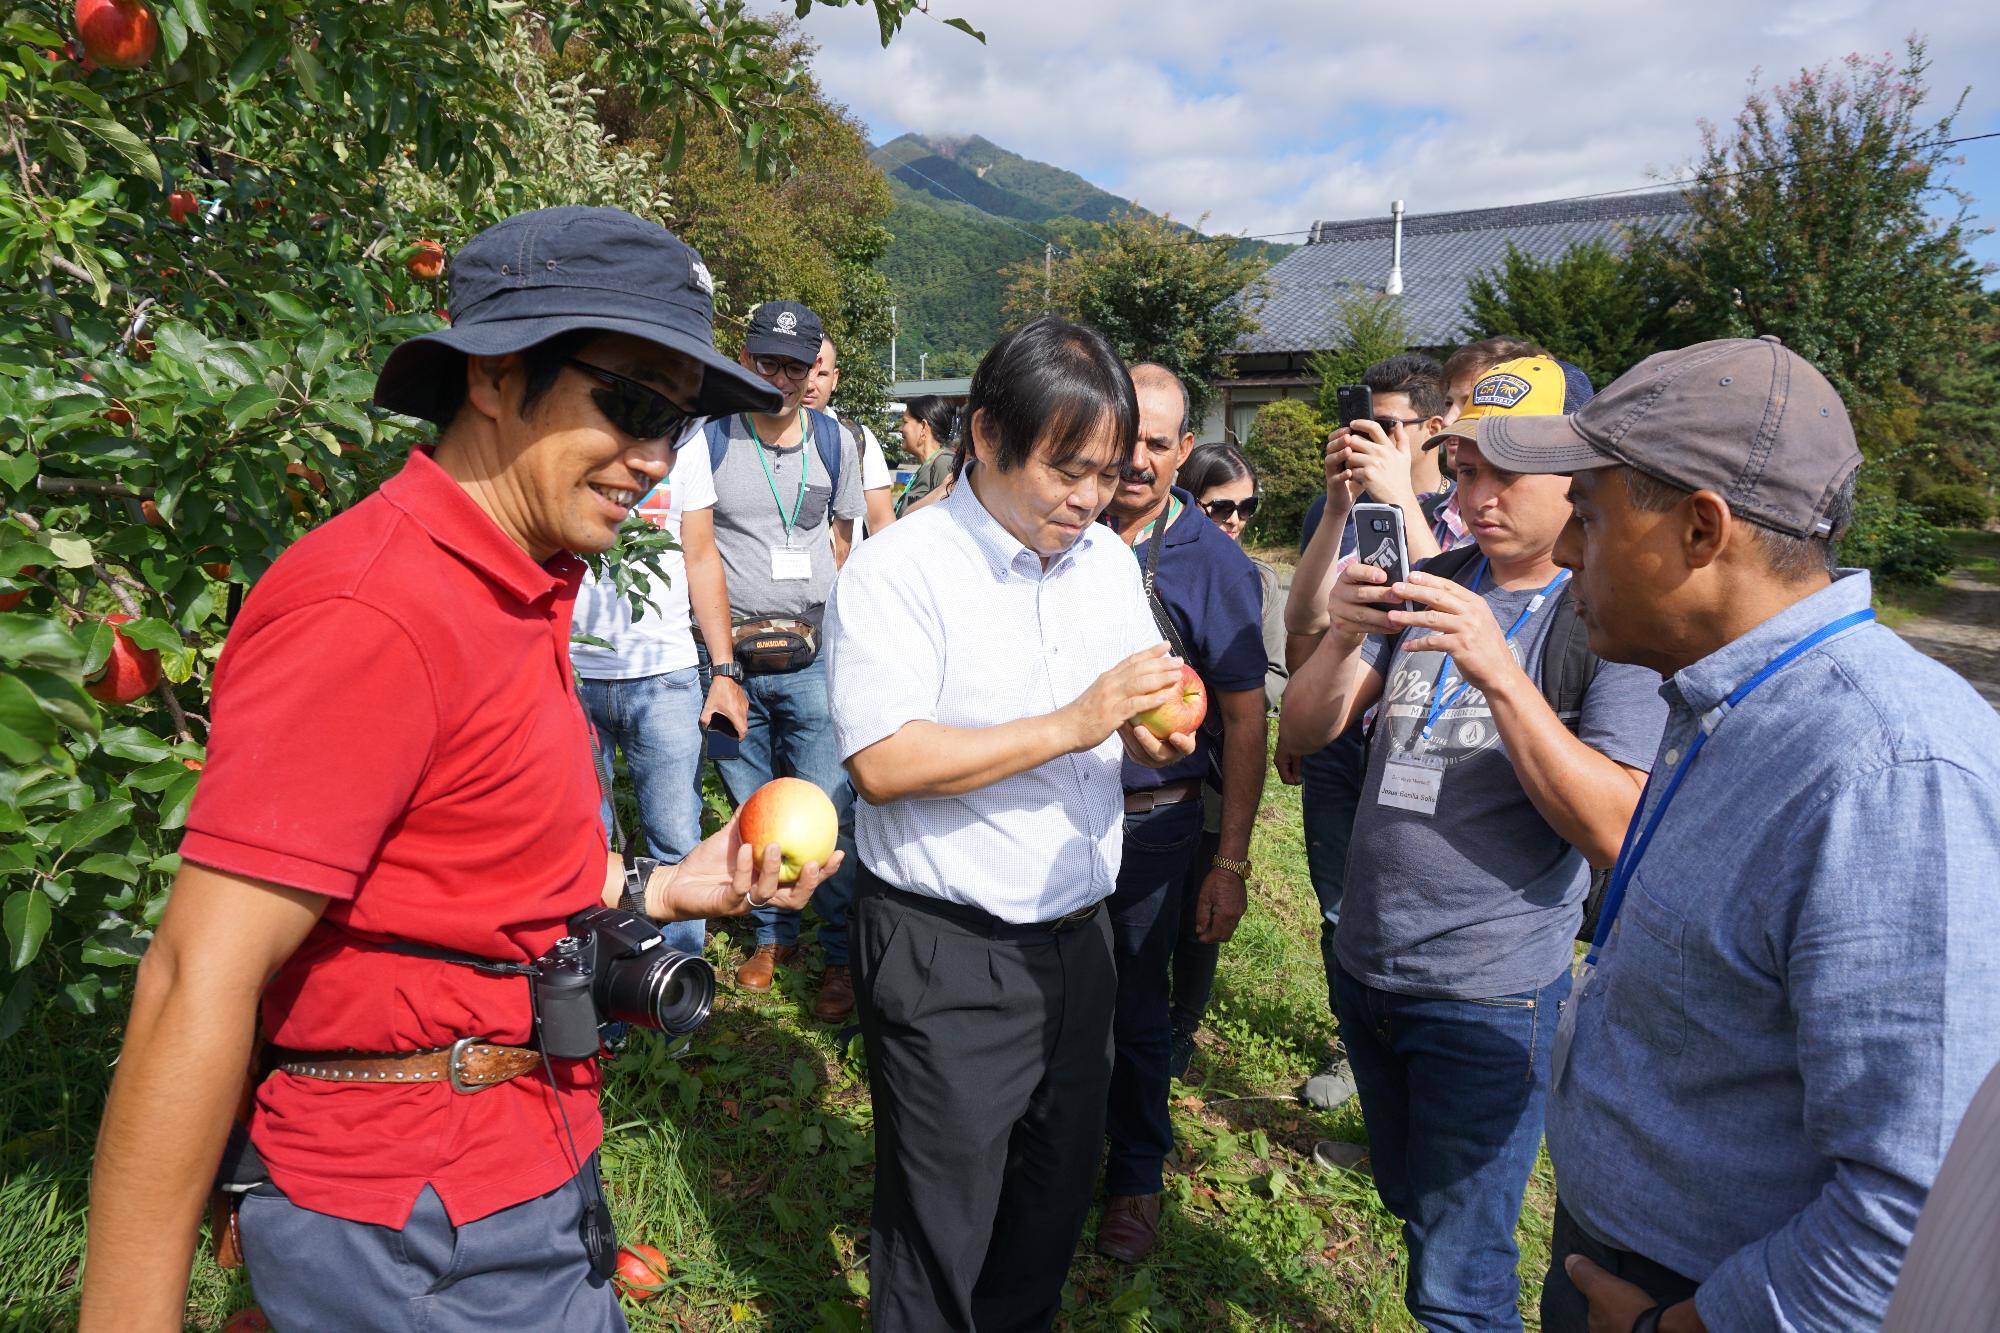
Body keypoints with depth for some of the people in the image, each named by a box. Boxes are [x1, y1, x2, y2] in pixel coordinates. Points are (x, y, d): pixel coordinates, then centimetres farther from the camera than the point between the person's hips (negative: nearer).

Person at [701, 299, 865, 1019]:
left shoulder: (835, 441, 6)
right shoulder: (709, 437, 0)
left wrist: (834, 632, 9)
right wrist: (720, 652, -3)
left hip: (814, 658, 0)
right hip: (728, 655, 0)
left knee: (831, 812, -2)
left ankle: (841, 954, 15)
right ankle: (774, 934, 32)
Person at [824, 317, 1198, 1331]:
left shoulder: (1108, 561, 6)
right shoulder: (895, 571, -14)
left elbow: (1137, 726, 12)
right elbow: (882, 764, -24)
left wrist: (1155, 738, -13)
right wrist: (1073, 725, -26)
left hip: (1075, 933, 6)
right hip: (945, 953, -6)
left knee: (1062, 1180, 21)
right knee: (942, 1220, 10)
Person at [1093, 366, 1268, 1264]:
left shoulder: (1213, 566, -9)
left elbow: (1244, 722, -7)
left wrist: (1230, 862, -8)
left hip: (1150, 825, -3)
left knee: (1136, 1013, 13)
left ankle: (1136, 1179, 36)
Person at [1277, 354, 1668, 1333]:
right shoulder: (1423, 586, 4)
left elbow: (1615, 835, -22)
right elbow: (1302, 734, -1)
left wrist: (1498, 672, -32)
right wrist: (1343, 636, -21)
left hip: (1489, 997, -5)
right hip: (1365, 967, 6)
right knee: (1408, 1209, 25)